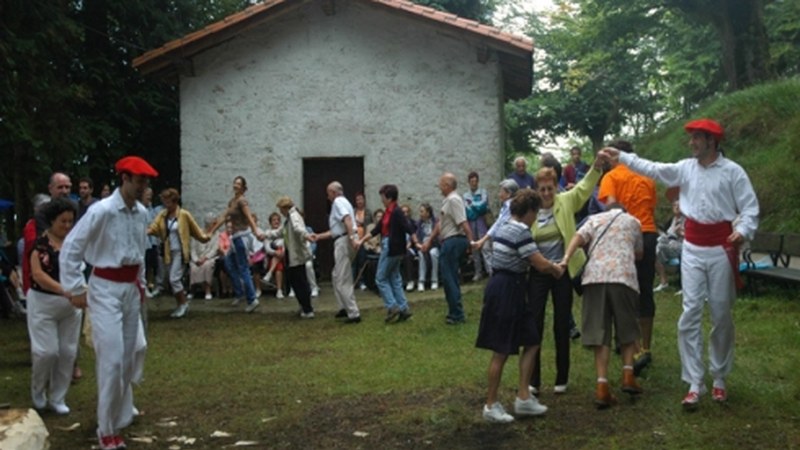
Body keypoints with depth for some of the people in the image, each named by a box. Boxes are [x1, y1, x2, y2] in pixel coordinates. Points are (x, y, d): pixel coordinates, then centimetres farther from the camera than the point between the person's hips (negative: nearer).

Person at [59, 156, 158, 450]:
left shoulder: (141, 213, 4)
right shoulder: (101, 211, -16)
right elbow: (70, 248, -13)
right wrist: (76, 289, -12)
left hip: (131, 288, 7)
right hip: (106, 288, -7)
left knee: (128, 356, 13)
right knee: (112, 359, -8)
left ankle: (121, 414, 29)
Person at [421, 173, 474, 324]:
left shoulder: (453, 200, -15)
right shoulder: (447, 200, 17)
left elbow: (463, 223, -23)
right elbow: (440, 224, 23)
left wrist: (471, 242, -27)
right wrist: (429, 241, 26)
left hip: (452, 242, -10)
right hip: (450, 242, 10)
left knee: (449, 279, -6)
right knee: (451, 278, 15)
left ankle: (456, 315, -1)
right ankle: (456, 313, 22)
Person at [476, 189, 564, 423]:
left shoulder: (507, 227, 14)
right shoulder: (521, 231, -17)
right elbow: (541, 265, -19)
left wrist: (551, 265, 22)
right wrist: (556, 268, 2)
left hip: (509, 289, 10)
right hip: (506, 291, -10)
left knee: (531, 341, 13)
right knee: (502, 351, -2)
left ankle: (523, 397, 15)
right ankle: (491, 405, 9)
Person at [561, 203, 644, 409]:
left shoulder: (594, 218, 23)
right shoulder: (633, 221, 25)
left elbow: (579, 236, 3)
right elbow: (639, 253, 33)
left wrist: (566, 260, -10)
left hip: (594, 276, 1)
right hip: (623, 276, -1)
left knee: (600, 333, 1)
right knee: (627, 330, 18)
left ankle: (602, 386, -6)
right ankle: (628, 374, 8)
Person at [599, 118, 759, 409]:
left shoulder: (732, 171, -7)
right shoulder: (685, 168, 5)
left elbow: (750, 208, -9)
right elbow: (653, 169, 7)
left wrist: (743, 231, -25)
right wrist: (622, 157, 4)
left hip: (721, 249, -3)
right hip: (692, 249, 3)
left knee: (722, 316, 7)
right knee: (690, 315, -3)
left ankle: (719, 379, 24)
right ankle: (694, 384, 1)